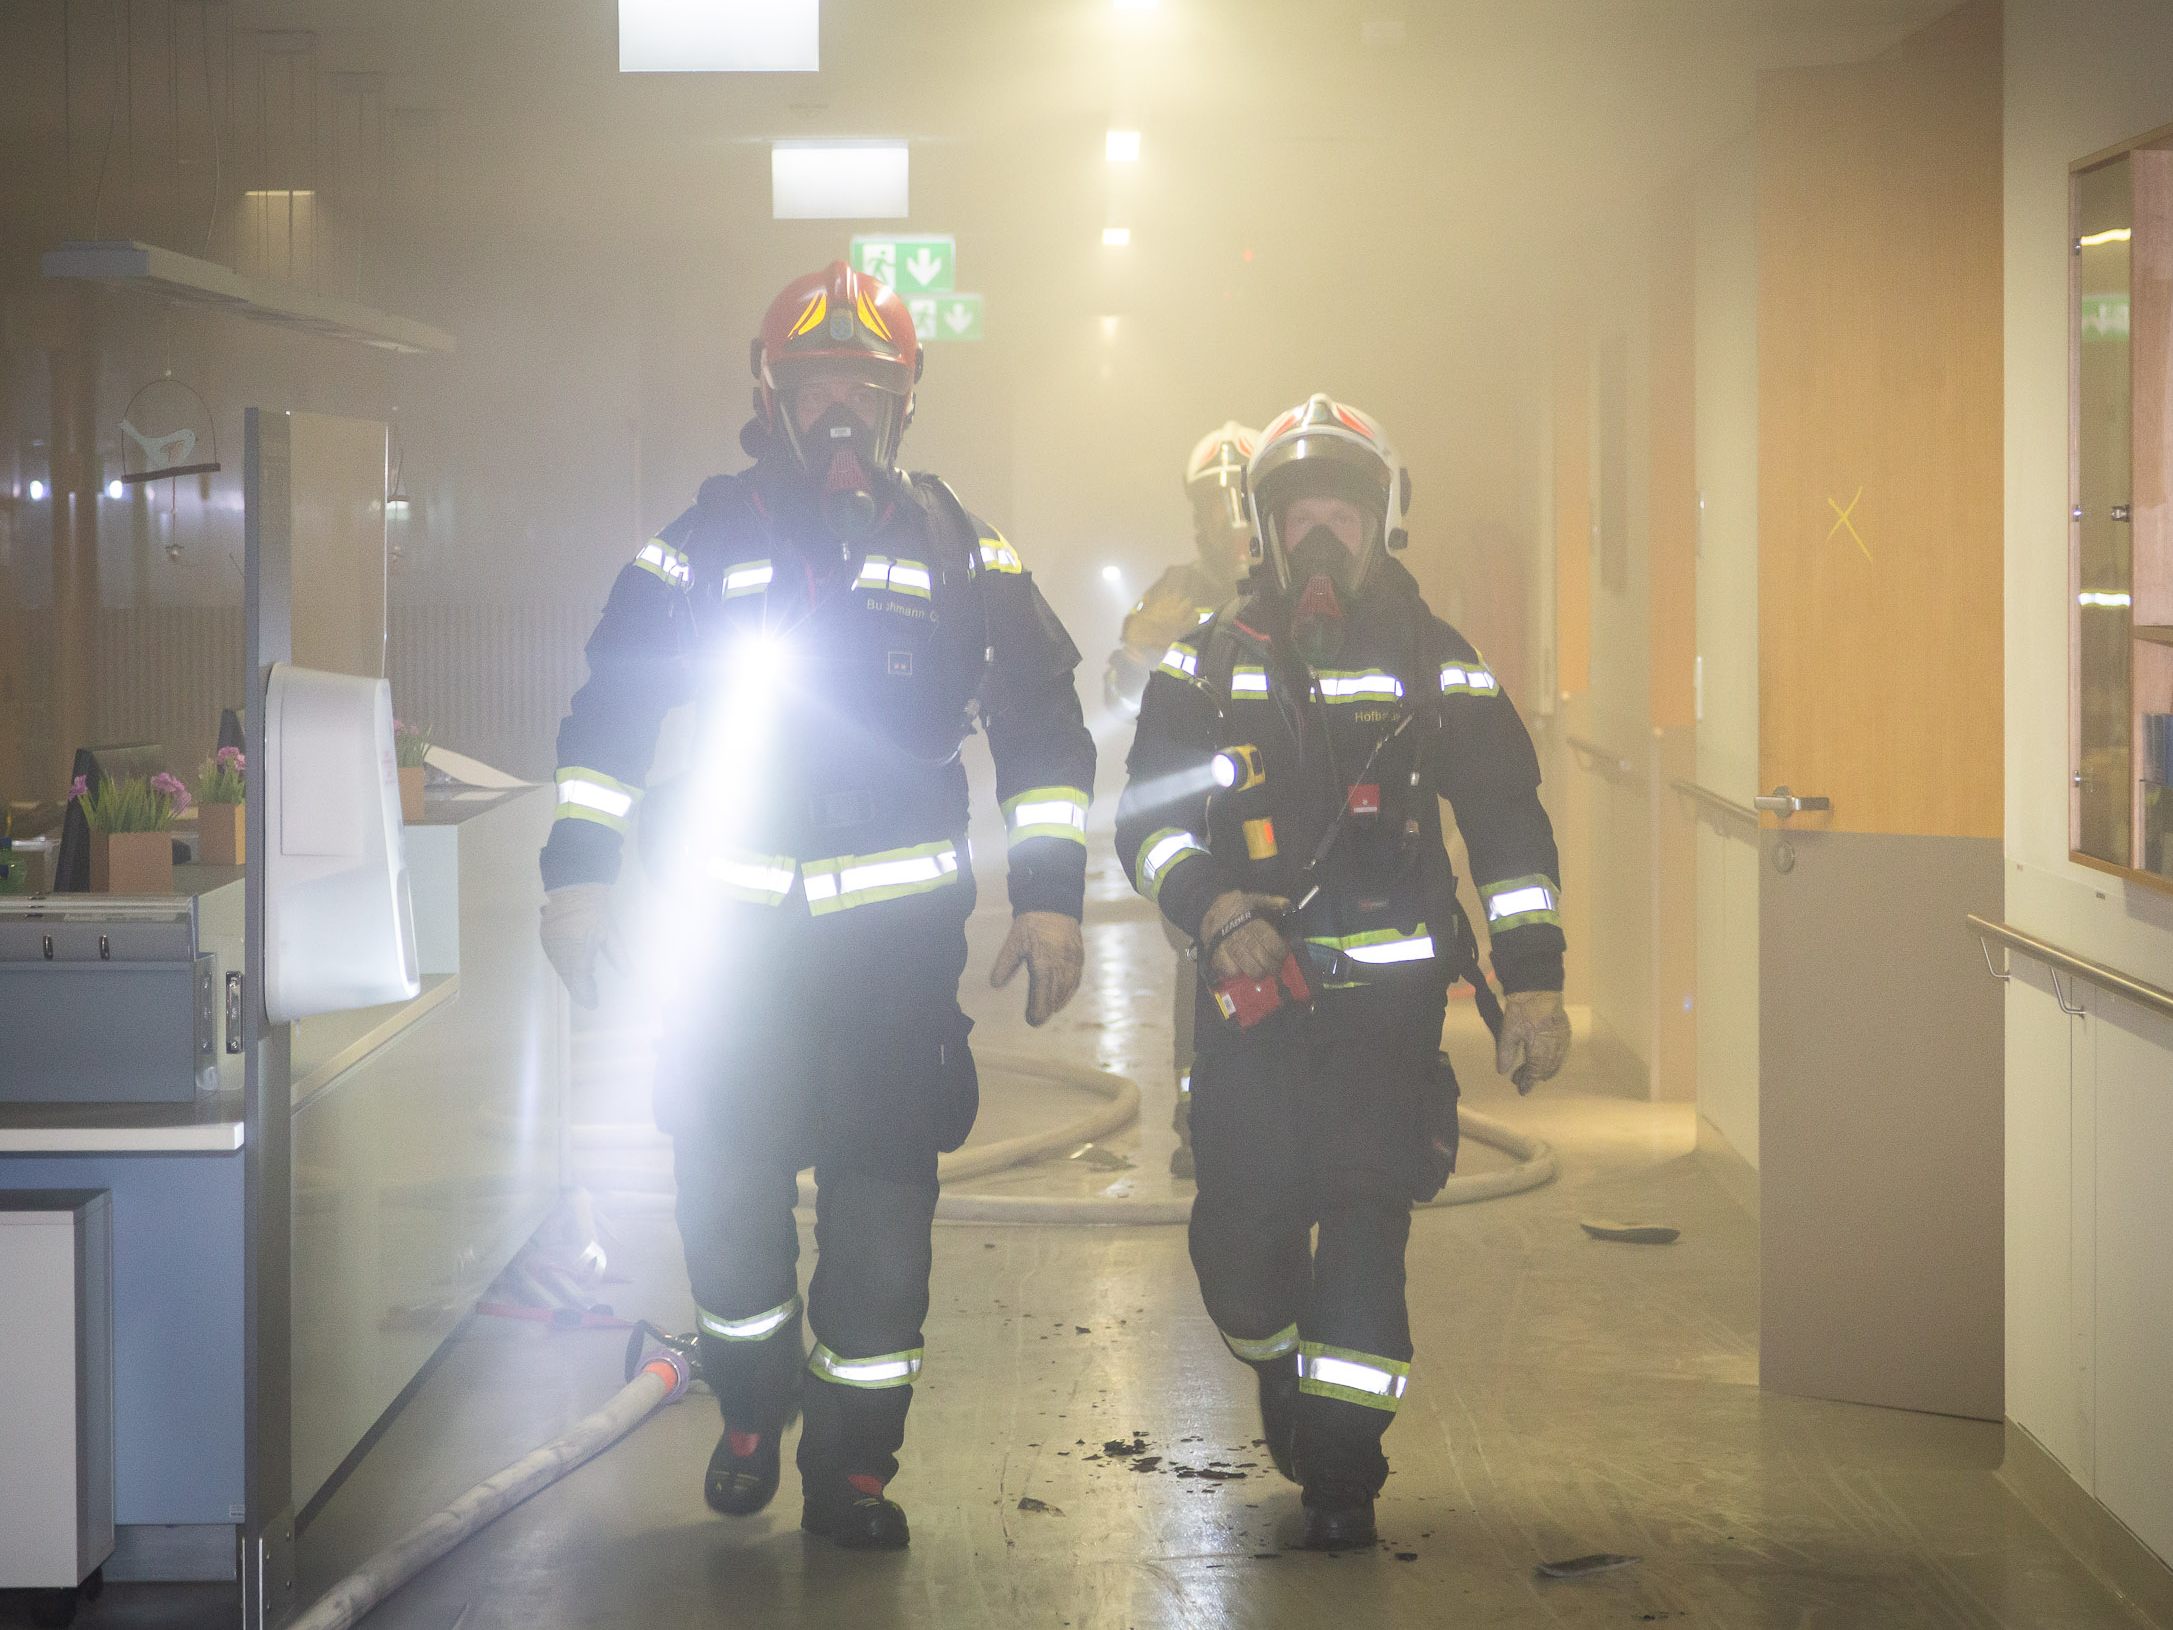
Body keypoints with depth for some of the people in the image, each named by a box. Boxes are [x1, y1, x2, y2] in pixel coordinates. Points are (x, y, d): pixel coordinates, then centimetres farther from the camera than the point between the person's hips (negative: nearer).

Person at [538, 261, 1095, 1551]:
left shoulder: (957, 550, 6)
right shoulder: (703, 544, 5)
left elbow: (1043, 722, 8)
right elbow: (609, 710, 8)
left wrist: (1050, 897, 1)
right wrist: (580, 870, 1)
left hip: (899, 927, 0)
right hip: (734, 925, 0)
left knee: (883, 1200, 0)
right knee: (727, 1181, 4)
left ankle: (854, 1465, 10)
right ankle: (752, 1408, 28)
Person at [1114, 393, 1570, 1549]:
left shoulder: (1434, 662, 8)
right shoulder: (1209, 663, 11)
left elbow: (1509, 821, 7)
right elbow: (1145, 814, 5)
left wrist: (1533, 981, 0)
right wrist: (1210, 905, -14)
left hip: (1388, 987, -1)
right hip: (1251, 985, 1)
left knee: (1364, 1217, -11)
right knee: (1240, 1228, -3)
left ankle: (1341, 1466, -3)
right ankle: (1285, 1389, 28)